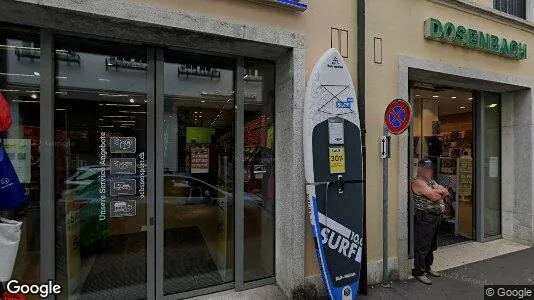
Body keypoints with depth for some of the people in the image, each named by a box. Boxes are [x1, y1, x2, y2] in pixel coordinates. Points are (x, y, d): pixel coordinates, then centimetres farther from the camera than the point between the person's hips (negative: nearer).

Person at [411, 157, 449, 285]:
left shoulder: (432, 181, 18)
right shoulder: (418, 182, -14)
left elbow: (446, 193, 10)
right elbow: (434, 197, -20)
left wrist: (438, 191, -10)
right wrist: (441, 193, 0)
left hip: (436, 217, 10)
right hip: (425, 218, -10)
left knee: (431, 245, 19)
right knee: (422, 246, -4)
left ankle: (427, 267, 33)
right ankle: (418, 272, 6)